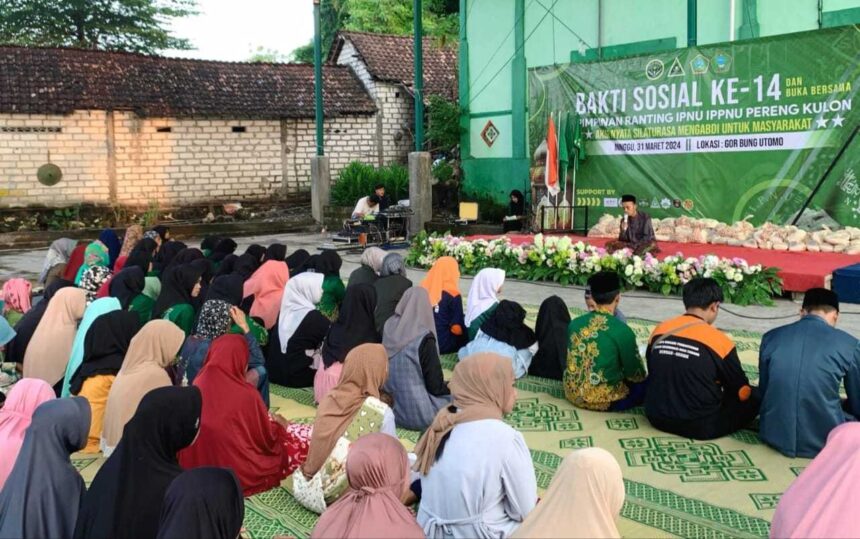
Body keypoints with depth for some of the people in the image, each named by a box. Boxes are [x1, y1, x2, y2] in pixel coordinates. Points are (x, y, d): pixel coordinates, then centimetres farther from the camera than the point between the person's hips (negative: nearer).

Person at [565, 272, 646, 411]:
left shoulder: (575, 323, -1)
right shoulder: (622, 330, -17)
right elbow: (635, 375, -8)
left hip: (572, 394, 6)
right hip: (604, 400, -6)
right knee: (645, 384, 12)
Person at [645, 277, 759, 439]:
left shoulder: (659, 331, -3)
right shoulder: (719, 340, -15)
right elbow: (742, 392, -2)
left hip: (657, 417, 3)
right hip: (700, 426, -3)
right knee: (753, 397, 11)